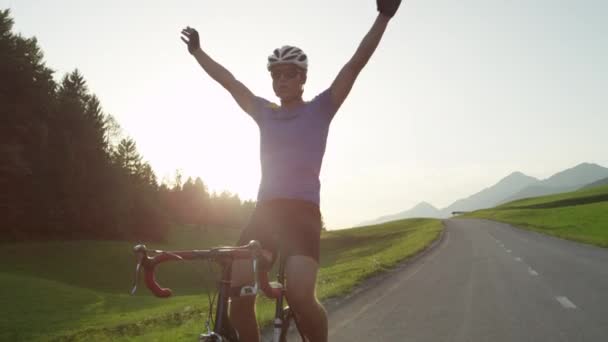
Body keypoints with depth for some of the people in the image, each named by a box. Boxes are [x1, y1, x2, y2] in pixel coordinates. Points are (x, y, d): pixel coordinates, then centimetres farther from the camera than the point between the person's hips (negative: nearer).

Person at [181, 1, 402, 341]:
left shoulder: (320, 109, 4)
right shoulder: (264, 112, 14)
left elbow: (356, 64, -4)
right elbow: (228, 80, 21)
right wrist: (197, 51, 28)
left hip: (302, 213, -4)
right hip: (264, 212, 4)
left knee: (300, 297, -21)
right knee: (238, 295, -7)